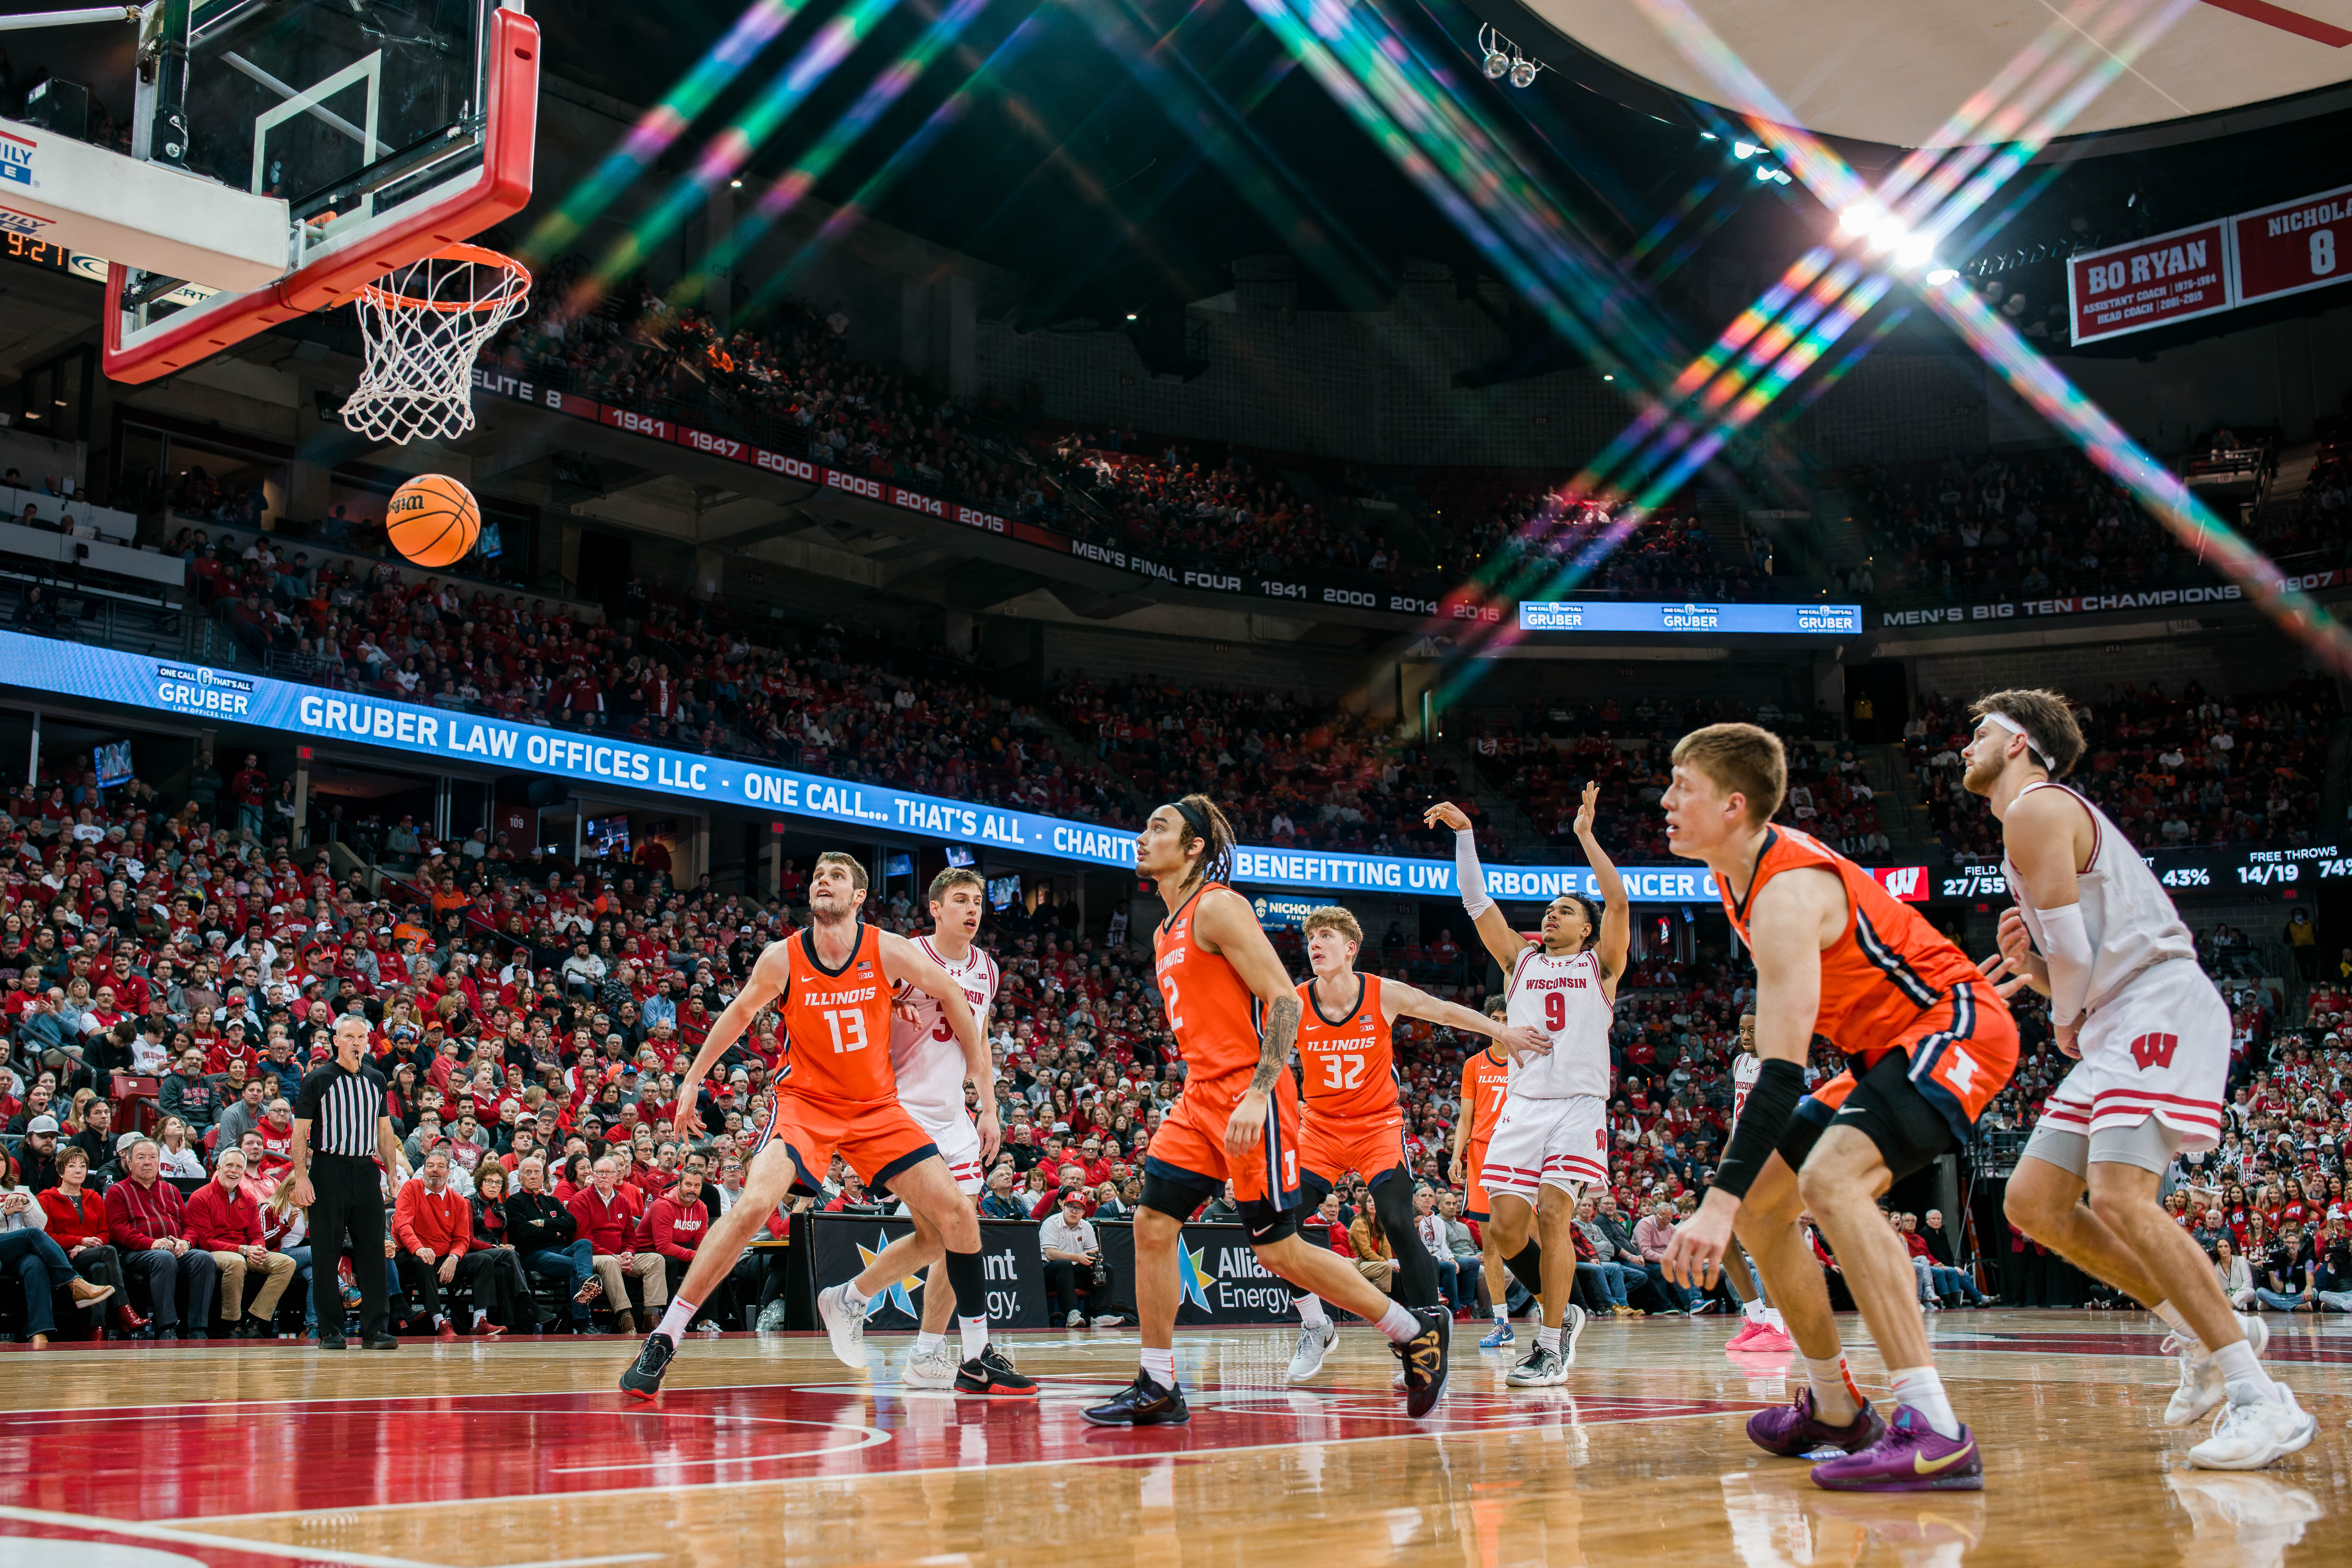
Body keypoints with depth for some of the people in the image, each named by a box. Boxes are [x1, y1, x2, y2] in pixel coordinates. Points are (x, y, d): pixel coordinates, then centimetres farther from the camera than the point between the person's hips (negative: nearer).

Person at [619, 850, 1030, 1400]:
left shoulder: (887, 951, -12)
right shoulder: (782, 958, -12)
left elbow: (953, 997, 0)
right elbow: (739, 1014, 8)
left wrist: (988, 1098, 0)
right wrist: (691, 1080, 13)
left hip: (877, 1107, 2)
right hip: (805, 1102, -2)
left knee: (958, 1214, -6)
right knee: (754, 1204, -26)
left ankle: (978, 1360, 10)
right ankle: (662, 1342, -15)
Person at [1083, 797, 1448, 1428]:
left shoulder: (1217, 906, -10)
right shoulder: (1166, 932, 18)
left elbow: (1284, 1001, -16)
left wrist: (1258, 1095, -25)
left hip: (1249, 1097, -9)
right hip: (1201, 1097, 9)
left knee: (1278, 1250, -3)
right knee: (1152, 1227, 0)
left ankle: (1418, 1332, 12)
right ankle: (1158, 1388, 6)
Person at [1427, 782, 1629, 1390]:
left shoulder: (1599, 965, 10)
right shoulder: (1520, 960, 17)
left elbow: (1618, 901, -5)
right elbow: (1477, 902, 10)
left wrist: (1586, 833, -7)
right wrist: (1464, 833, 2)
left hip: (1580, 1105, -3)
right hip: (1522, 1105, 4)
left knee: (1552, 1214, -16)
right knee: (1507, 1226, -4)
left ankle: (1552, 1348, -7)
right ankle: (1562, 1314, 21)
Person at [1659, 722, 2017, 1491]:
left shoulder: (1787, 892, -26)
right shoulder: (1740, 870, 4)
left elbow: (1781, 1071, -33)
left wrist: (1719, 1200, -39)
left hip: (1955, 1027, -10)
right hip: (1892, 1047, 10)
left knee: (1831, 1179, -33)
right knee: (1758, 1202, 9)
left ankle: (1936, 1434, -36)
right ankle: (1835, 1409, 21)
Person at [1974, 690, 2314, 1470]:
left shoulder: (2037, 807, -5)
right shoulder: (2042, 817, 26)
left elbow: (2073, 947, -14)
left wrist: (2067, 1021, 4)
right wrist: (2027, 963, 7)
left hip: (2159, 1009, -10)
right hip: (2116, 1027, 10)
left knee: (2119, 1197, -25)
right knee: (2033, 1203, 6)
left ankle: (2261, 1399, -22)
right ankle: (2203, 1330, 12)